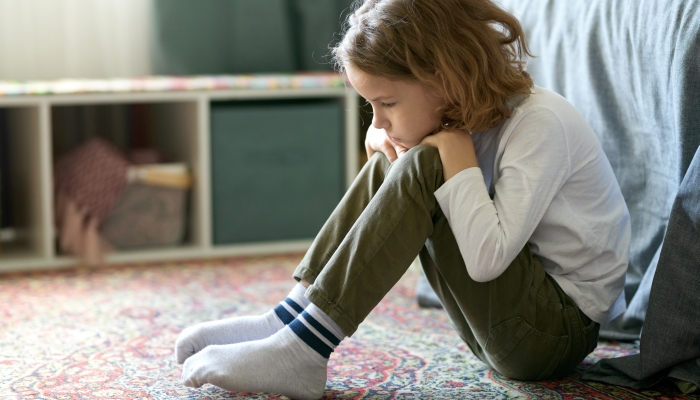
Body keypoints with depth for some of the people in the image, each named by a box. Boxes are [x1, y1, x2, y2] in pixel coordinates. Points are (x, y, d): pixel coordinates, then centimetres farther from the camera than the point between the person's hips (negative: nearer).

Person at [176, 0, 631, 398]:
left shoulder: (542, 124, -21)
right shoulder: (474, 112, 3)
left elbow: (487, 258, -29)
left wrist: (455, 151, -23)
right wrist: (386, 140, -6)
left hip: (561, 332, -8)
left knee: (422, 169, -25)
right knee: (390, 165, -1)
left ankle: (302, 352, -25)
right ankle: (291, 318, -10)